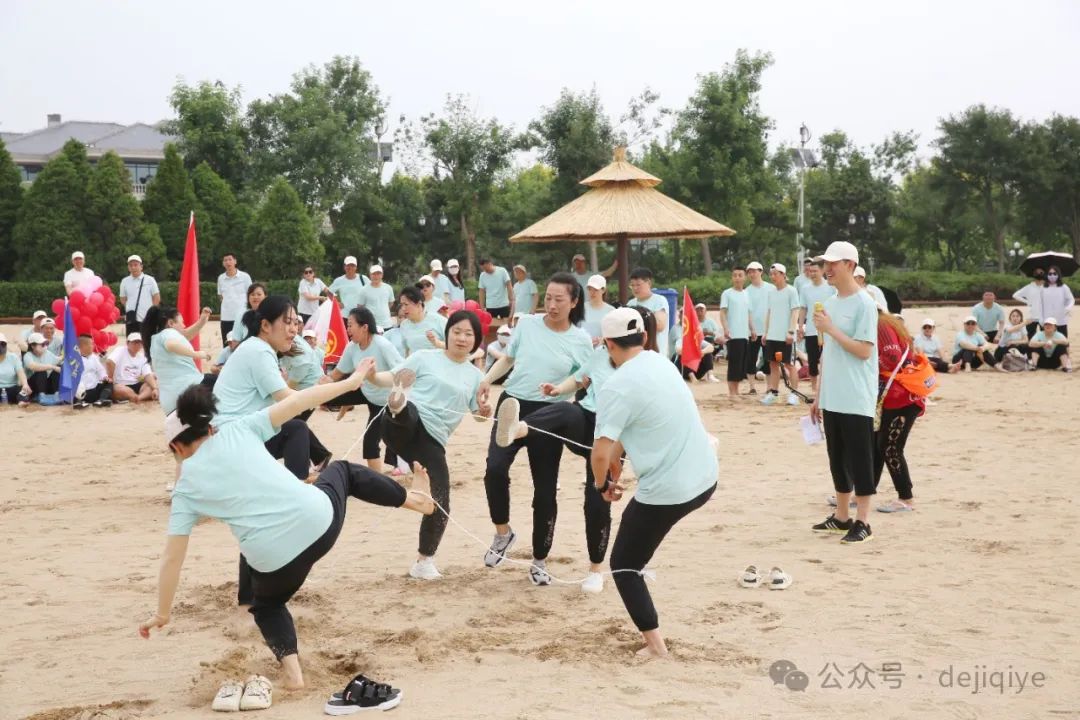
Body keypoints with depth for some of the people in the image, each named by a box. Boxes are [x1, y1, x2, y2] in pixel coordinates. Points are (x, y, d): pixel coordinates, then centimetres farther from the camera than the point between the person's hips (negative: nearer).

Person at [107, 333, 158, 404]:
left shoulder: (142, 357, 9)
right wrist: (111, 379, -20)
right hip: (120, 385, -5)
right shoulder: (120, 351, -6)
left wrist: (155, 389, -19)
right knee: (118, 389, -39)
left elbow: (148, 375, -2)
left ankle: (137, 398, -38)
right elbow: (109, 362, -25)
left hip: (136, 386, 5)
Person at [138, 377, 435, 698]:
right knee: (342, 471, 36)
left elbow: (172, 558, 6)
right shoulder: (237, 430, 8)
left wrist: (162, 614, 16)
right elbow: (296, 401, 8)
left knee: (267, 604, 34)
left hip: (275, 561, -1)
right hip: (319, 521, 1)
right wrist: (350, 382, 18)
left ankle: (292, 672, 14)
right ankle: (409, 498, 52)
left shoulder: (186, 489, 7)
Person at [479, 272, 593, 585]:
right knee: (495, 468, -21)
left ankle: (539, 561, 19)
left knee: (545, 490, 3)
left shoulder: (581, 341, -2)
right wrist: (487, 379, -1)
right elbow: (507, 359, 15)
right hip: (512, 405, 1)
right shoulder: (526, 323, 2)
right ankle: (503, 532, 4)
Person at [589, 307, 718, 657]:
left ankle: (655, 645, 6)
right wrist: (616, 458, 22)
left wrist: (602, 484, 0)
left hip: (668, 492, -8)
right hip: (706, 477, 8)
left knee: (624, 566, 11)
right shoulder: (660, 362, 6)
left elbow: (600, 454, -19)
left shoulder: (616, 387, -16)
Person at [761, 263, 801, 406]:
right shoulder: (771, 292, 11)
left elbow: (795, 312, -10)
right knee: (773, 364, 8)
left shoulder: (791, 291, -6)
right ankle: (773, 392, 13)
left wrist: (791, 331, -17)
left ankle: (794, 394, 3)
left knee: (790, 364, -1)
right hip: (772, 335, 6)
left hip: (786, 336, -6)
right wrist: (766, 332, 13)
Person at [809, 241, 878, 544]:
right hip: (832, 399, 8)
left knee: (859, 461, -2)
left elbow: (864, 351, -17)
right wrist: (818, 395, 16)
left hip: (856, 400, -8)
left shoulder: (864, 304, -11)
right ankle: (841, 517, 23)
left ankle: (862, 522, 4)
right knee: (837, 460, 14)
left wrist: (830, 329, -18)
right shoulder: (830, 303, 13)